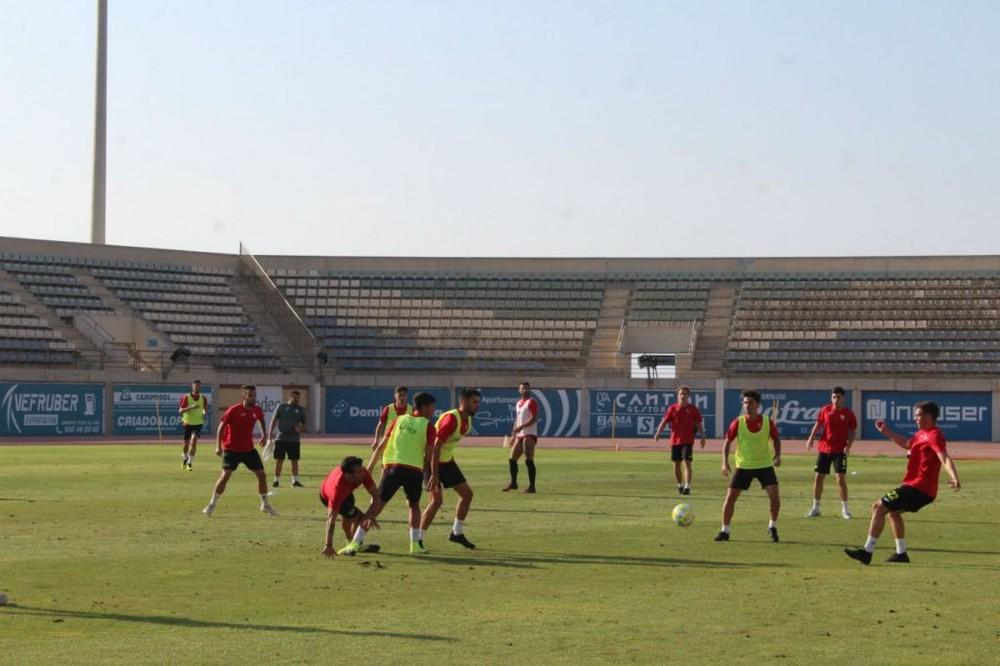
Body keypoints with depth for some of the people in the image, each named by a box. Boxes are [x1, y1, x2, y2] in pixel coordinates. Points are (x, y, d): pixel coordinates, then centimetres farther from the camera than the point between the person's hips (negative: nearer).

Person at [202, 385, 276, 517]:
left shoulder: (257, 410, -1)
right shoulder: (234, 410, -17)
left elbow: (261, 419, 23)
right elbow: (221, 426, -13)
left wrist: (263, 434, 14)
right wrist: (218, 446, -19)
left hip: (248, 448, 5)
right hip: (231, 448, -5)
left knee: (261, 474, 2)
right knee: (226, 475, -14)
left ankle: (265, 504, 18)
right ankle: (212, 505, -3)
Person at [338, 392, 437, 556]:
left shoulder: (399, 420, 15)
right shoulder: (428, 426, 6)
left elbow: (381, 446, 13)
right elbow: (428, 456, 0)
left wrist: (370, 468, 17)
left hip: (392, 466, 1)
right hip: (415, 469, -1)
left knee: (376, 505, 1)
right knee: (414, 505, 23)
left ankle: (356, 543, -6)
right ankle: (415, 544, 17)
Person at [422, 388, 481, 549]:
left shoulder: (467, 420, 2)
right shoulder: (451, 419, -27)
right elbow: (436, 447, -30)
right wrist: (434, 475, -31)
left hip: (447, 460, 9)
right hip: (433, 460, -9)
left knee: (467, 493, 8)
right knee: (437, 499, -15)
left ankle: (457, 533, 20)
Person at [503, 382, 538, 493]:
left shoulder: (531, 402, -6)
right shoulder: (519, 403, 19)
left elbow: (534, 418, -17)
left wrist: (521, 427, -24)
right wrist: (513, 435, 21)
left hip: (529, 435, -8)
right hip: (519, 436, 8)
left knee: (529, 460, -13)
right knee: (512, 459, 11)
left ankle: (531, 486, -11)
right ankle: (513, 483, 26)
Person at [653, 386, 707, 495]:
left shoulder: (692, 409, 1)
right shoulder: (672, 408, 3)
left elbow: (698, 424, 6)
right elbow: (664, 421, 2)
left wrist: (702, 437, 2)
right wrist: (658, 433, -9)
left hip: (688, 441, -2)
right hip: (675, 440, 2)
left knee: (687, 462, -12)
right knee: (677, 464, 9)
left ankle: (687, 487, -15)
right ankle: (680, 485, 26)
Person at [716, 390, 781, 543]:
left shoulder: (768, 422, -7)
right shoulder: (738, 423, -7)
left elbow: (776, 439, 7)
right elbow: (728, 442, 0)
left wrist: (777, 455, -10)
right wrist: (725, 461, -12)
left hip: (765, 465, 0)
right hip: (743, 466, 0)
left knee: (774, 495, -13)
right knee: (730, 497, -4)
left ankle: (772, 527, 10)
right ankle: (725, 531, 10)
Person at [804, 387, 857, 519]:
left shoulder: (848, 413, -4)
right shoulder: (825, 410, 3)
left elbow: (852, 432, 1)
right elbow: (818, 424, 10)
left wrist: (848, 445, -13)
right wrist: (811, 437, -4)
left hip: (840, 451, -3)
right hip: (824, 449, 3)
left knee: (841, 478, -9)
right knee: (818, 478, 5)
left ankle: (845, 509, 2)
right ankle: (815, 508, 16)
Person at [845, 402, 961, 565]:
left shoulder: (934, 435, -16)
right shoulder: (922, 434, 16)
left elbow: (945, 458, -30)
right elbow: (907, 444, 35)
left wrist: (954, 477, -46)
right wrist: (886, 432, 29)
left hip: (918, 488, -10)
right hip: (925, 490, 10)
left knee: (878, 508, -9)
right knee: (892, 511, 28)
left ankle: (867, 551, -10)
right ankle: (901, 553, 26)